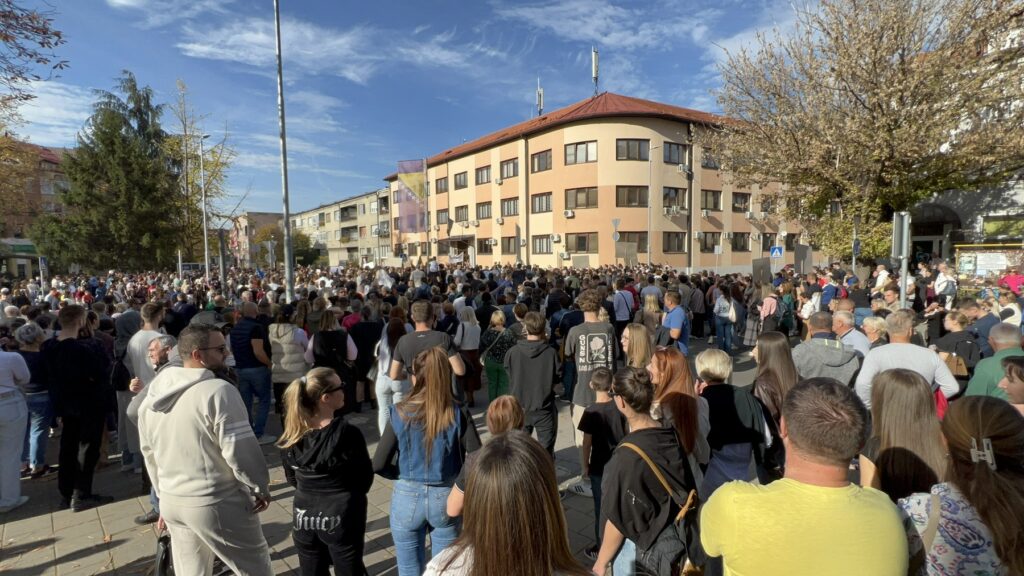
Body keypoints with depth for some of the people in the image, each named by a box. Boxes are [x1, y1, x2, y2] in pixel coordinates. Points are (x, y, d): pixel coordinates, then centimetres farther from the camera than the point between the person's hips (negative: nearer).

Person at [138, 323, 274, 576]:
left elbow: (150, 453, 15)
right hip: (217, 504, -8)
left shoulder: (153, 393, 5)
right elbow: (241, 450, -21)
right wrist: (261, 487, -7)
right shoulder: (219, 390, -21)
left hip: (172, 501, 8)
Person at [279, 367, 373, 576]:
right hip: (342, 518, -4)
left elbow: (292, 479, 5)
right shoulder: (348, 433, -23)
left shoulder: (292, 434, -9)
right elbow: (365, 479, -10)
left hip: (304, 517, 4)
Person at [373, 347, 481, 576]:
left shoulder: (400, 413, -14)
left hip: (407, 497, 0)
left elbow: (379, 465, -9)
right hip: (446, 498, 1)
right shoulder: (458, 415, -13)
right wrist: (457, 479, 4)